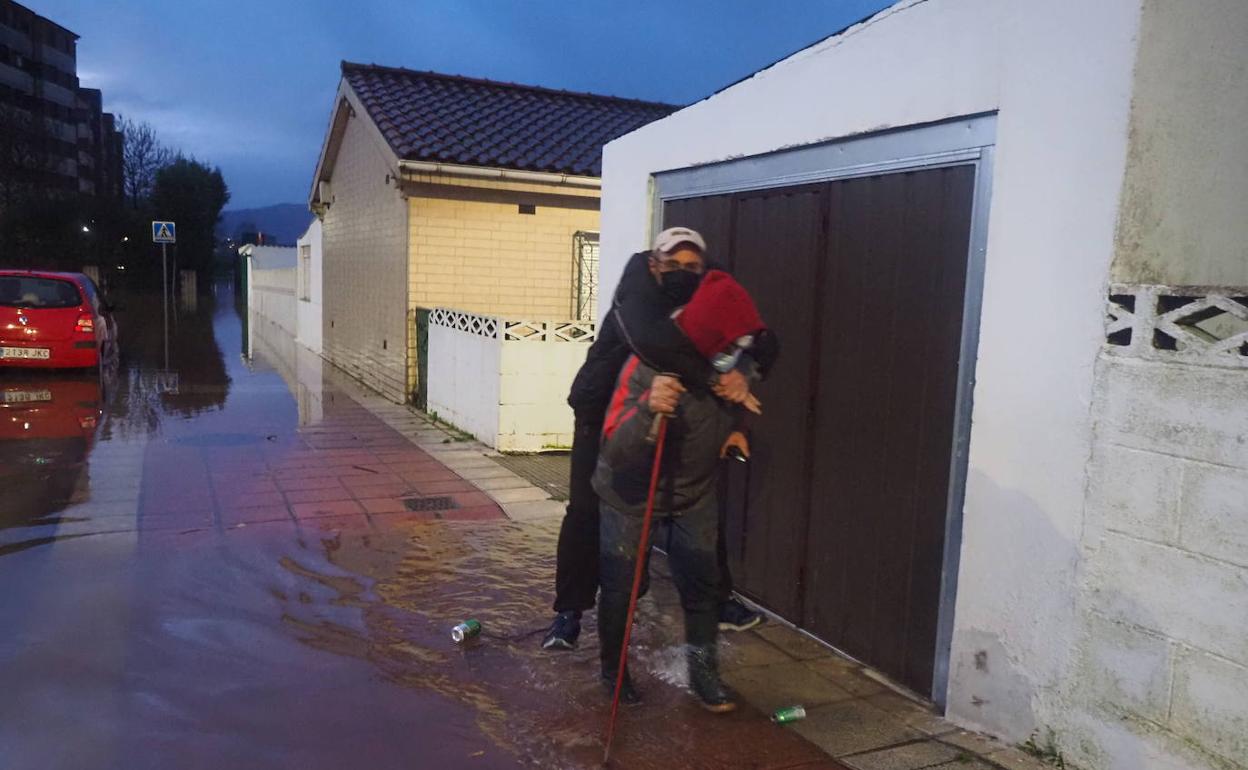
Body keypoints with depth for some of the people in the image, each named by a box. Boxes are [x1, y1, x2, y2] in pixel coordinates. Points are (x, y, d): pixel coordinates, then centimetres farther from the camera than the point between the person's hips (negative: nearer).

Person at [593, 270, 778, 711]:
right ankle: (612, 668, 30)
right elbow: (616, 453, -38)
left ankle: (703, 672, 22)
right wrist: (647, 409, -56)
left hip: (696, 492, 4)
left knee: (702, 583, 4)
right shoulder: (648, 368, -32)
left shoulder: (736, 357, -13)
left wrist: (734, 426, -2)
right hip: (633, 496, -4)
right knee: (621, 588, 7)